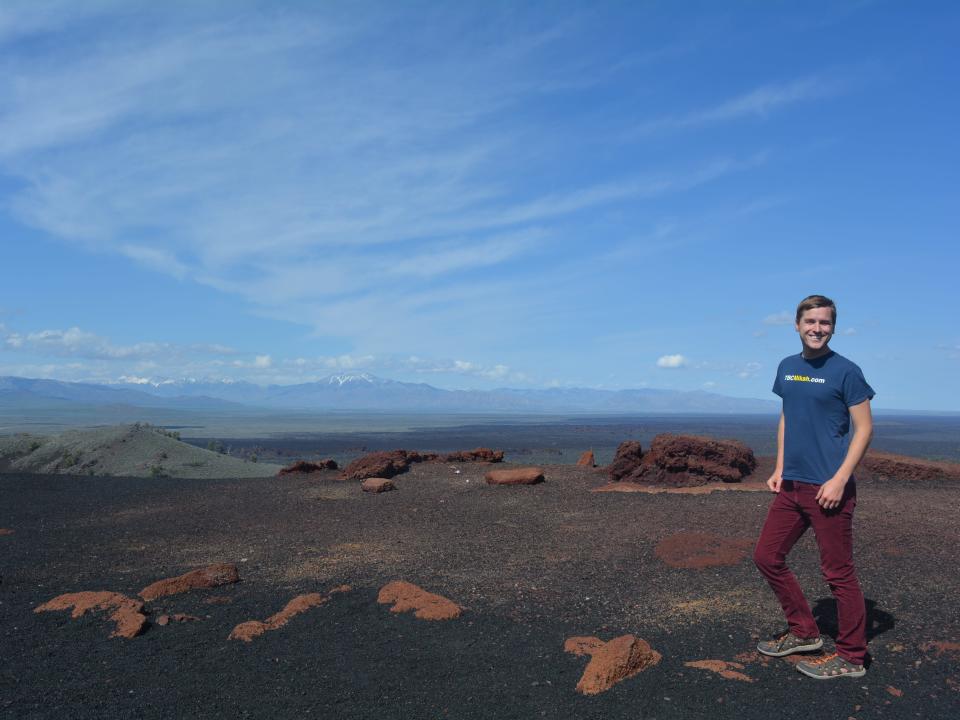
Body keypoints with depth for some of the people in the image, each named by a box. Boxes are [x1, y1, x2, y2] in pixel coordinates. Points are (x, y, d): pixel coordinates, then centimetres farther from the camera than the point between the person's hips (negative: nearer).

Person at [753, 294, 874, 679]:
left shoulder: (845, 371, -8)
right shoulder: (787, 367, 10)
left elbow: (864, 428, -8)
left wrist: (840, 479, -16)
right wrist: (779, 468, 10)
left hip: (827, 488, -7)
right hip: (790, 486, 7)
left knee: (838, 572, 2)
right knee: (767, 557, 12)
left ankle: (851, 657, 19)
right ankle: (804, 632, 29)